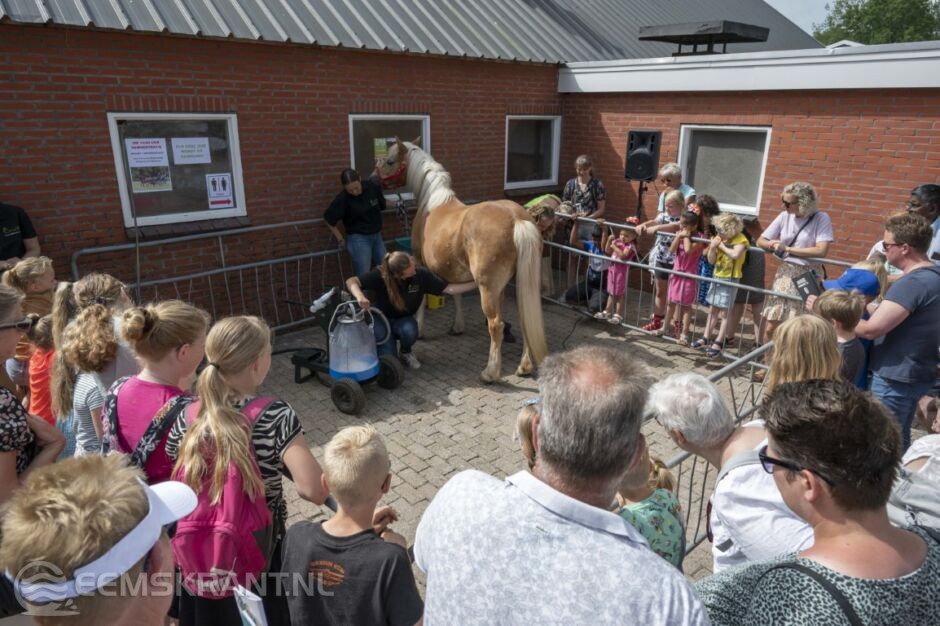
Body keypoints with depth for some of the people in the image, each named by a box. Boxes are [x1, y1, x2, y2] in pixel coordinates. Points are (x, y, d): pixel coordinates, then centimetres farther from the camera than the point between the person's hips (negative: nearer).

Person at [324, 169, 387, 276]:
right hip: (358, 239, -4)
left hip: (377, 236, 4)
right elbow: (328, 219, -5)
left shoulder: (373, 187, -7)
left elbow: (382, 205, 13)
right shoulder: (343, 199, -16)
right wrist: (340, 239, -2)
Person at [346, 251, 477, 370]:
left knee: (409, 330, -35)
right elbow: (351, 281, -29)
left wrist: (476, 284, -25)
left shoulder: (421, 274, -20)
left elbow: (449, 289, -18)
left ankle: (405, 352, 2)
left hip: (404, 320, 2)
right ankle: (379, 341, 18)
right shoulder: (381, 275, -27)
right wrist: (360, 296, -50)